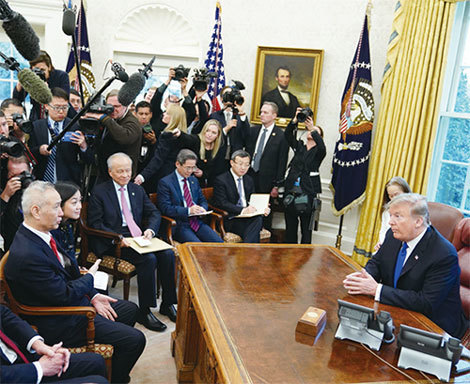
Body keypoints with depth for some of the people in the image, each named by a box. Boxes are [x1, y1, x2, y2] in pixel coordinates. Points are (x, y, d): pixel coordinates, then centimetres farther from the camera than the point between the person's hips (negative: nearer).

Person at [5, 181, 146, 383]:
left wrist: (92, 296, 0)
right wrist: (90, 276, -7)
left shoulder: (41, 234, -1)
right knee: (135, 339, -12)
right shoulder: (27, 255, -32)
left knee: (130, 309, 19)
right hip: (60, 323, -10)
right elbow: (63, 295, -25)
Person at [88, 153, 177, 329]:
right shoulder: (99, 192, 0)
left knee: (168, 254, -20)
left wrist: (150, 229, -9)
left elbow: (154, 213, 13)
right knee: (149, 259, -29)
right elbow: (95, 223, -6)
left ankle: (167, 304, -5)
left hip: (138, 237, 5)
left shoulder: (138, 190, 16)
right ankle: (144, 311, -17)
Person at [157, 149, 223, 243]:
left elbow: (202, 200, 22)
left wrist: (202, 208, -3)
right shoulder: (165, 182, -3)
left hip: (197, 222, 6)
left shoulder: (194, 180, 18)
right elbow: (166, 208, -11)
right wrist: (188, 210, -22)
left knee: (219, 243, -16)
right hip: (179, 225, -6)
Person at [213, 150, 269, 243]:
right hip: (230, 220, -6)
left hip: (248, 217, 6)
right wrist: (242, 210, -25)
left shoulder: (249, 180, 20)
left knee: (258, 218, -31)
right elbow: (222, 204, -12)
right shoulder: (221, 180, -2)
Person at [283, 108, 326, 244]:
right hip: (292, 190, 3)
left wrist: (313, 129, -22)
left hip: (308, 192, -3)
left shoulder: (318, 151, 5)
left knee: (306, 226, 0)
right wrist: (295, 120, -14)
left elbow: (322, 147, -18)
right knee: (290, 225, 8)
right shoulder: (299, 146, 14)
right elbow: (287, 135, 0)